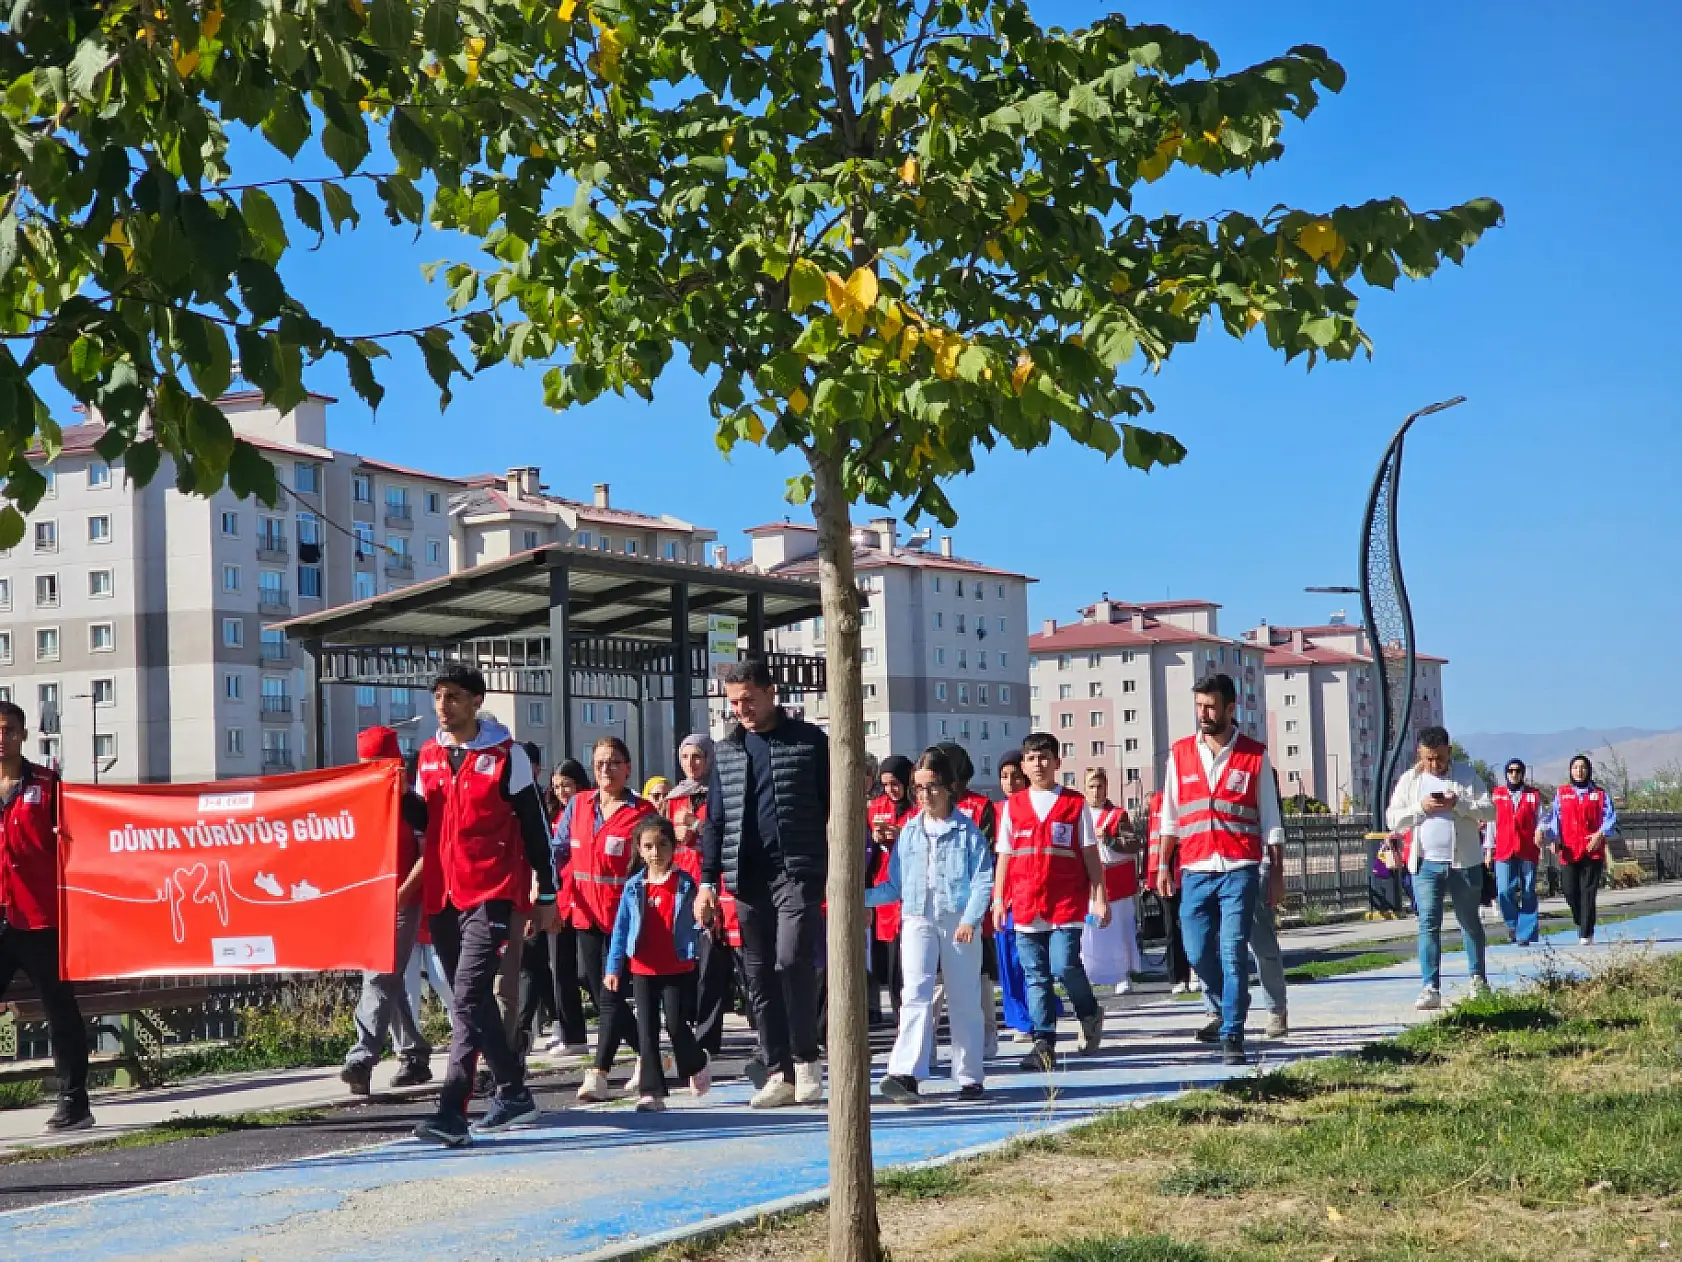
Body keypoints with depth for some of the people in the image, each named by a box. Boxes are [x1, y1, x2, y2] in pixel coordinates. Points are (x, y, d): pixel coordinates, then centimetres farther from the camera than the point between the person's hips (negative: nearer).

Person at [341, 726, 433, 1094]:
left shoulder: (411, 805, -5)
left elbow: (427, 853, -9)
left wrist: (404, 891, -19)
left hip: (402, 906, -7)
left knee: (380, 980, -15)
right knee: (388, 983, 11)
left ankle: (361, 1060, -24)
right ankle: (414, 1056, 20)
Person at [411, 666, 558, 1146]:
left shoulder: (505, 754, -4)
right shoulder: (428, 757, 12)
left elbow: (535, 827, 0)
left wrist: (546, 896, 0)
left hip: (491, 894, -7)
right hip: (442, 895, 7)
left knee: (468, 996, -17)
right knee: (471, 999, 13)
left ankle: (452, 1109, -21)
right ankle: (512, 1093, 27)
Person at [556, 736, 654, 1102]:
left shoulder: (642, 812, -6)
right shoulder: (578, 805, 8)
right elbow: (559, 849, 11)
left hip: (623, 915, -6)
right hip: (586, 912, 6)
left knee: (609, 994, -10)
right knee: (599, 992, 13)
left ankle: (598, 1075, -12)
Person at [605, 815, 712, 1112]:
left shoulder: (685, 884, -1)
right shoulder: (634, 887, 4)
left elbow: (697, 920, 6)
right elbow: (621, 929, 6)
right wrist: (613, 967, 4)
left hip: (677, 968, -2)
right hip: (642, 969, 2)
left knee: (676, 1025, -2)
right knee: (646, 1031, 2)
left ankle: (697, 1064, 28)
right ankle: (652, 1092, 5)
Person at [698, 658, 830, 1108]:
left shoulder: (809, 741, 3)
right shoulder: (726, 752, 13)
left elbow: (833, 808, 4)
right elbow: (715, 821, 14)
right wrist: (707, 881, 7)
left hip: (798, 871, -4)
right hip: (747, 878, 4)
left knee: (792, 959, -18)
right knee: (760, 975, 4)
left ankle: (805, 1058, -1)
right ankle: (777, 1071, 10)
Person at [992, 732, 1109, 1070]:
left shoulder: (1075, 803, 4)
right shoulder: (1012, 806, 10)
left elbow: (1090, 854, 5)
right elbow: (1004, 856, 13)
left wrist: (1100, 898, 1)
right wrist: (998, 899, 8)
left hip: (1067, 902, -3)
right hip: (1025, 903, 3)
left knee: (1064, 965, -12)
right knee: (1035, 975, 2)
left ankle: (1090, 1013, 16)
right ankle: (1044, 1043, 6)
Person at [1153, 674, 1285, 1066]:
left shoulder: (1254, 755, 2)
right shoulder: (1180, 754, 9)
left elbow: (1271, 819, 5)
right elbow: (1170, 816, 13)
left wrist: (1278, 872, 2)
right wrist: (1164, 865, 8)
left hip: (1239, 871, -3)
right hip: (1195, 871, 3)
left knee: (1233, 952, -8)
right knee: (1198, 952, 3)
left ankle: (1232, 1035, -3)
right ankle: (1229, 1008, 30)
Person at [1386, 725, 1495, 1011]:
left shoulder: (1467, 775, 2)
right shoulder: (1409, 779, 6)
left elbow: (1490, 811, -4)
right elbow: (1393, 818, 4)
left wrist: (1457, 804, -18)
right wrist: (1421, 808, -12)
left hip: (1465, 862, 0)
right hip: (1426, 864, 0)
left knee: (1470, 922, 13)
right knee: (1428, 924, -7)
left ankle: (1478, 979, 28)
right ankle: (1430, 988, -10)